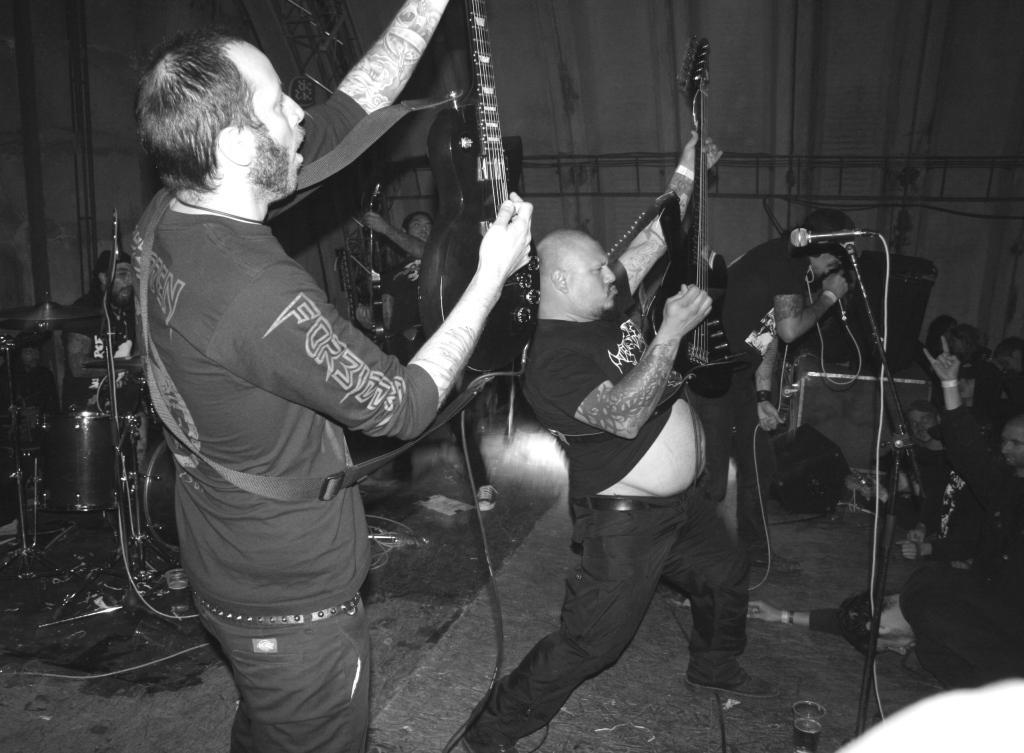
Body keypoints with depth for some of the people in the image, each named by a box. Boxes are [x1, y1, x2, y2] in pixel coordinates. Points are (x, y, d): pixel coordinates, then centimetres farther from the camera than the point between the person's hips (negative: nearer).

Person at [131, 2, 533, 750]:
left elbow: (350, 110, -2)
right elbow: (404, 405, -21)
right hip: (294, 607, -7)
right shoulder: (263, 297, -35)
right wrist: (493, 274, -14)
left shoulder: (166, 220, -8)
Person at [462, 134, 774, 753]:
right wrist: (671, 332, -34)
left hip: (677, 503, 9)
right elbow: (624, 416, -36)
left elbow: (654, 241, 9)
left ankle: (715, 667, 54)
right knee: (590, 643, -2)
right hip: (626, 519, -9)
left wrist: (688, 171, 5)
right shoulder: (552, 360, -25)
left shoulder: (603, 306, 1)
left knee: (726, 574, 27)